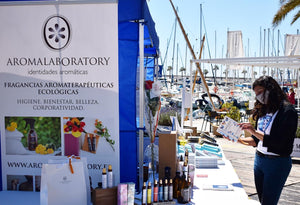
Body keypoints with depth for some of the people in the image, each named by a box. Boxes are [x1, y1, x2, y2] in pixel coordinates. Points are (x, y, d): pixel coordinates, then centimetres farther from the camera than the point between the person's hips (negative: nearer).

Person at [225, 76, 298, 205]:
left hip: (277, 162, -6)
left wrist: (254, 131, -24)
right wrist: (239, 140, -4)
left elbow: (279, 143, -21)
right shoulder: (263, 110, 8)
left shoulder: (287, 111, -13)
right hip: (259, 159, 7)